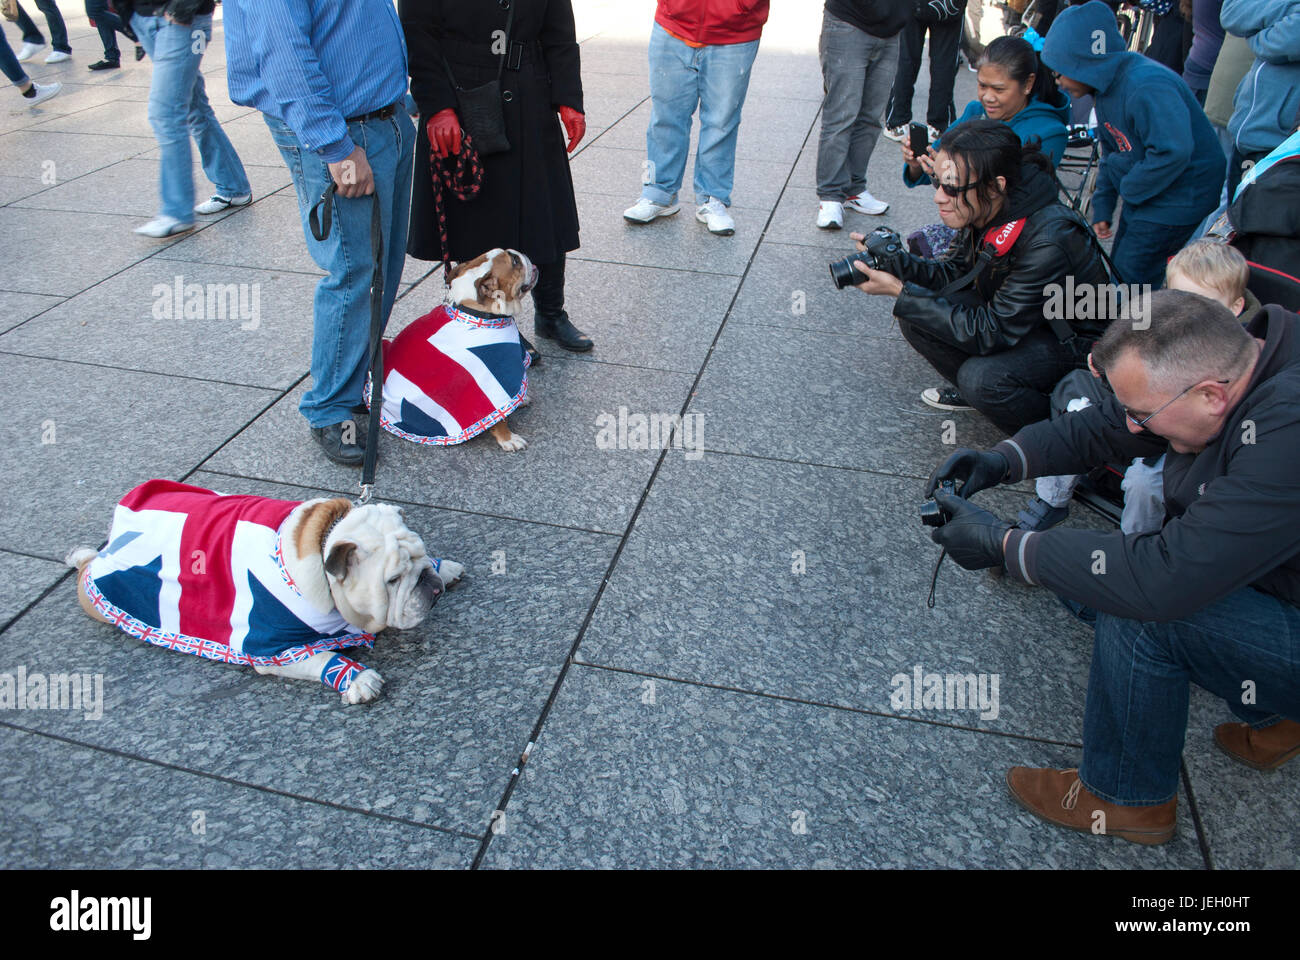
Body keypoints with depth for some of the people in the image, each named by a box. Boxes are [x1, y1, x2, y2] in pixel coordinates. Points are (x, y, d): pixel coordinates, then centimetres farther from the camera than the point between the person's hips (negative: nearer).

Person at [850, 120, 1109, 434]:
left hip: (1074, 343, -7)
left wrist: (901, 292, -32)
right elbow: (956, 273, 1)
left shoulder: (1048, 243, -36)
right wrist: (895, 263, -17)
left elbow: (989, 334, -32)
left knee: (983, 377, -33)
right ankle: (974, 390, 12)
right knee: (915, 316, -11)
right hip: (1008, 313, 7)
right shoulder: (987, 211, -14)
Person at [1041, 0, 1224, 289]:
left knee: (1130, 279, -9)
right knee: (1118, 273, 15)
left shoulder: (1147, 87, -27)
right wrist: (1102, 208, 14)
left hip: (1178, 201, -10)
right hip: (1141, 196, 10)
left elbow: (1173, 152, -36)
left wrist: (1129, 188, -21)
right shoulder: (1109, 86, 6)